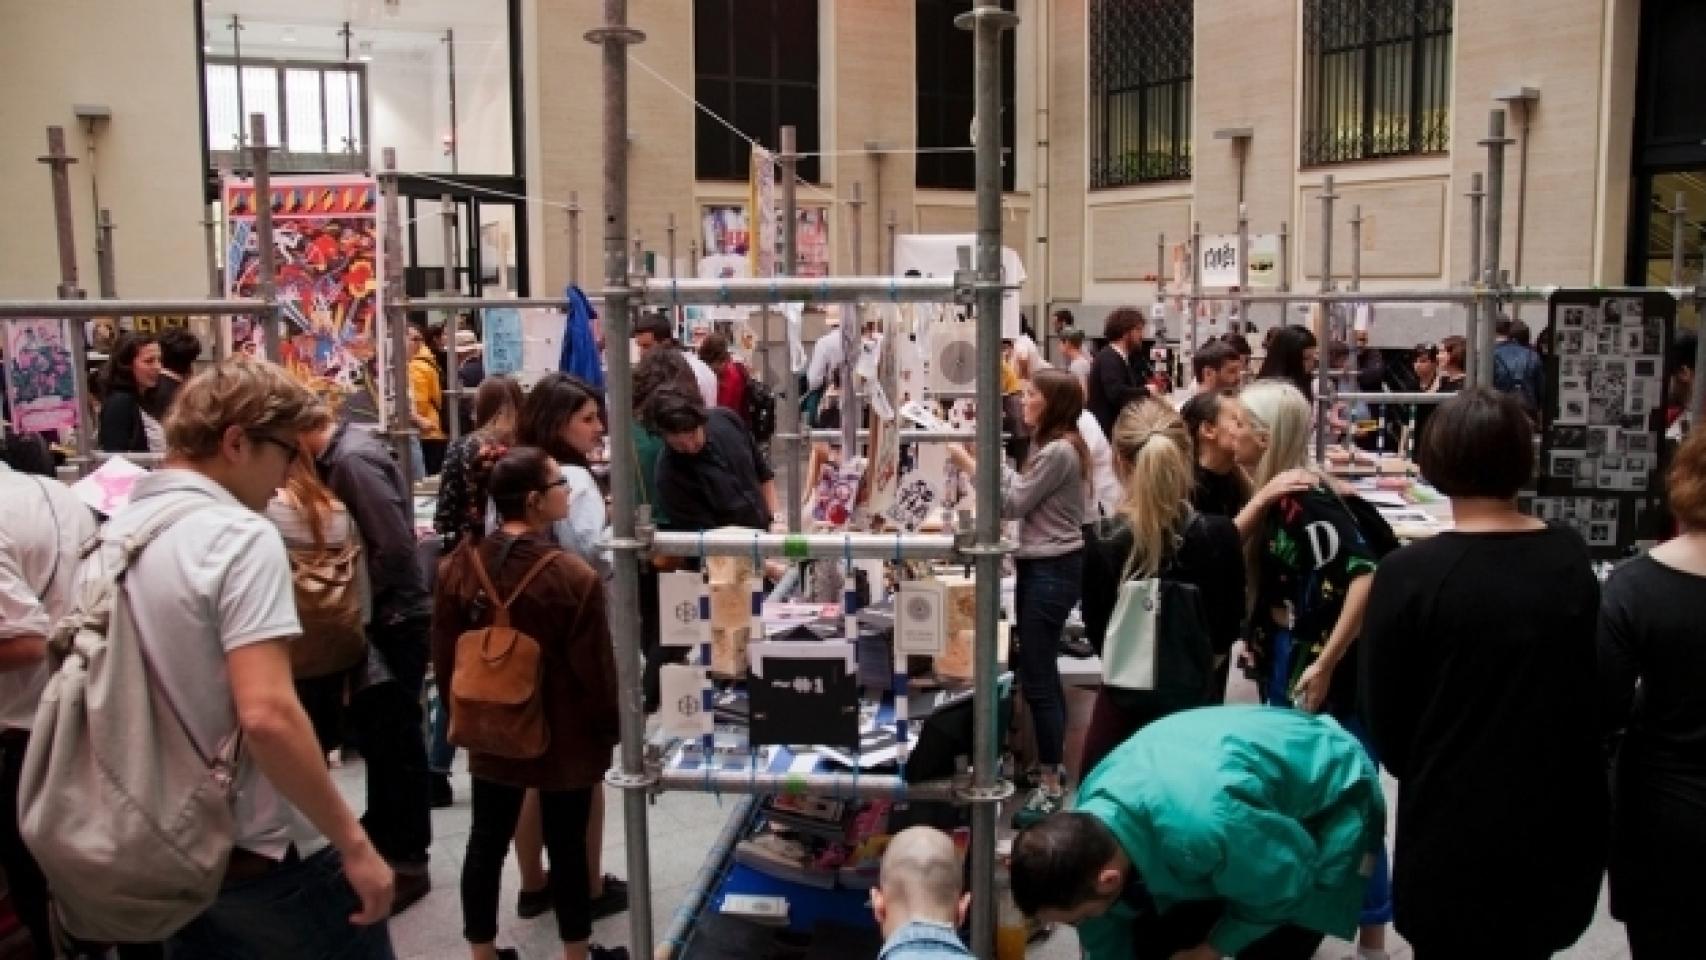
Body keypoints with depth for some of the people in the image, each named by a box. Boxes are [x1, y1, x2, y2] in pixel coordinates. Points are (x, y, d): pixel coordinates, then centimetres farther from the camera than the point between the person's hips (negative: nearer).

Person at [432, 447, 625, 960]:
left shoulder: (458, 566, -7)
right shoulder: (574, 576, -23)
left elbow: (444, 658, 3)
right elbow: (596, 670, -17)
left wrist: (464, 716, 18)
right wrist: (608, 732, 0)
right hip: (565, 740, -4)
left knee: (486, 844, 16)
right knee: (567, 849, 10)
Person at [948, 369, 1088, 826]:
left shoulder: (1059, 451, -17)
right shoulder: (1052, 446, 16)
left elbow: (1012, 505, -15)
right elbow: (1023, 491, 12)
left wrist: (969, 463, -10)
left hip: (1052, 570, -11)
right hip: (1042, 566, 11)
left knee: (1036, 678, -7)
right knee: (1041, 671, 18)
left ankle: (1051, 785, 0)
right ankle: (1054, 759, 30)